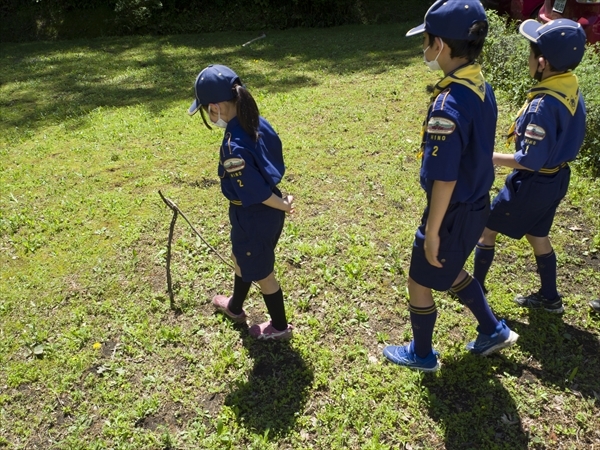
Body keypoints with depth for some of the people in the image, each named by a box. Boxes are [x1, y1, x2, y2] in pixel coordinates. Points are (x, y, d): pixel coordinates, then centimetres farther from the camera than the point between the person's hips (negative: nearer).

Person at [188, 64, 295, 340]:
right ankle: (234, 307, 55)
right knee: (241, 258, 29)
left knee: (261, 273, 15)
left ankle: (280, 326, 38)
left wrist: (283, 206, -8)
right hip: (265, 211, 9)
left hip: (253, 217, -9)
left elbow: (257, 192, -24)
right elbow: (273, 161, 4)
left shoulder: (233, 148, -31)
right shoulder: (259, 124, -6)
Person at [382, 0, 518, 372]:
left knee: (420, 282, 14)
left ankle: (422, 355, 35)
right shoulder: (482, 88, -1)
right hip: (477, 206, 9)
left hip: (454, 213, -8)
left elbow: (445, 179, -26)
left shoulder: (448, 105, -29)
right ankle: (493, 331, 43)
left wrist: (432, 230, -16)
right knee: (450, 270, 31)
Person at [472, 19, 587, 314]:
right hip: (556, 178, 9)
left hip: (533, 183, -9)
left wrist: (492, 157, -16)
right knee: (537, 236, 24)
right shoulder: (571, 88, -2)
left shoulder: (544, 104, -30)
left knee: (486, 227, 10)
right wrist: (524, 135, 9)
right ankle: (550, 298, 37)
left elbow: (530, 161, -27)